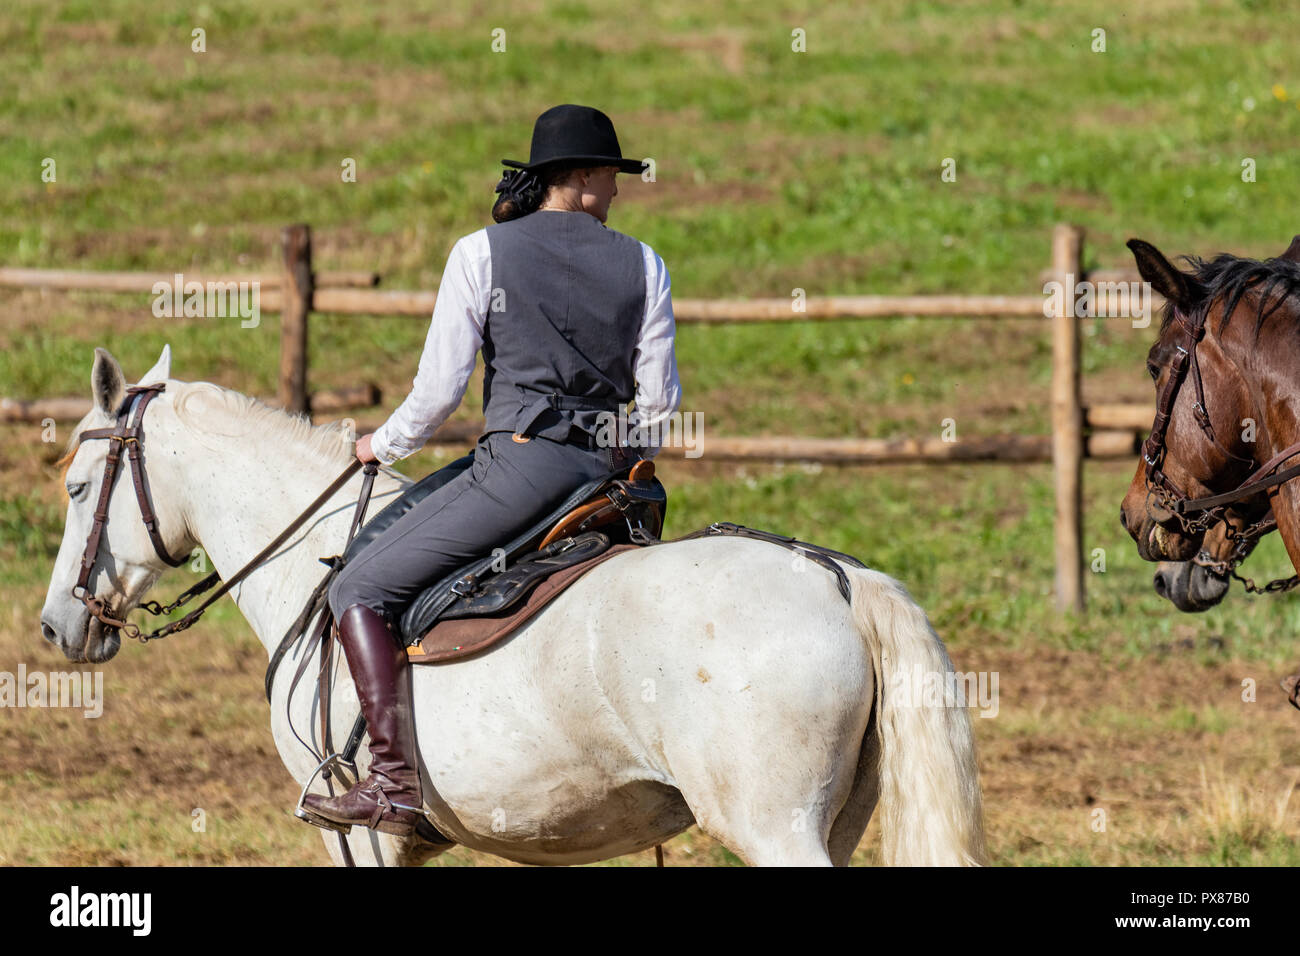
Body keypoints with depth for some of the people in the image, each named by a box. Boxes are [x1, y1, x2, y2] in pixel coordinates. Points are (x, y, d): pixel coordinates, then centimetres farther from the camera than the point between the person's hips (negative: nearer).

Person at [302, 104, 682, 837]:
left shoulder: (482, 253, 0)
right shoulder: (642, 266, 9)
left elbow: (440, 390, -1)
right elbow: (661, 401, 11)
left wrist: (386, 445, 17)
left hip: (520, 466, -5)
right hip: (607, 473, 5)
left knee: (363, 590, 0)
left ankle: (398, 781, -14)